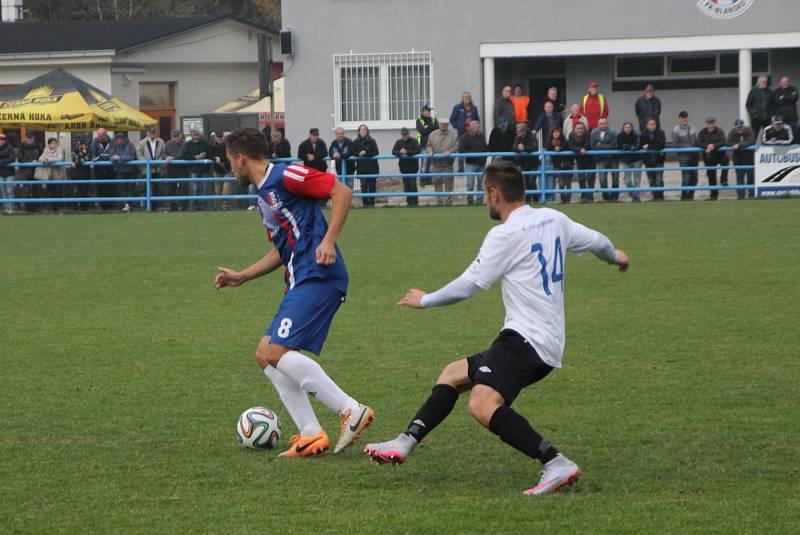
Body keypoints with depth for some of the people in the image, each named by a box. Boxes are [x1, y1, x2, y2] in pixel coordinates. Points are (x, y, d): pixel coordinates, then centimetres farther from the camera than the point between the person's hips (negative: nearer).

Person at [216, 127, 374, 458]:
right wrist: (241, 277, 29)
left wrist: (329, 240, -21)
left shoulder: (285, 176, -6)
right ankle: (311, 435, 0)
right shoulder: (264, 196, 24)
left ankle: (352, 411, -19)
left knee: (275, 351, -19)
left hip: (318, 275, -10)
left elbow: (342, 191, -12)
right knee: (266, 355, 6)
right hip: (300, 282, 10)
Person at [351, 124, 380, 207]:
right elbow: (352, 153, 6)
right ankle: (365, 203, -2)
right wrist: (359, 154, -14)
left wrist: (366, 153, -15)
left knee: (372, 185, 1)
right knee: (364, 185, -6)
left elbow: (376, 152, -5)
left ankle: (371, 202, 8)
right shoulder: (355, 142, 7)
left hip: (372, 167, -1)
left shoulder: (371, 141, 1)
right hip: (361, 167, 1)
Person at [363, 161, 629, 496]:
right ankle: (405, 444, 18)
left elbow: (467, 286, -7)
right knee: (452, 375, 20)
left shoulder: (505, 235, -12)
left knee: (482, 406, -29)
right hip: (549, 344, 10)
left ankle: (557, 465, -33)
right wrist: (615, 256, 51)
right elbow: (597, 242, 27)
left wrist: (424, 301, 11)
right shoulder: (553, 220, 11)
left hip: (527, 339, -10)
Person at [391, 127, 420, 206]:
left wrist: (407, 152, -22)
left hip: (412, 167, -4)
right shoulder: (399, 142, 7)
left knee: (413, 184, -7)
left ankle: (414, 200, 2)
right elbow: (393, 151, -2)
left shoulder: (413, 141, -4)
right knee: (406, 185, 8)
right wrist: (399, 152, -22)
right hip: (403, 166, 4)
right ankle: (409, 201, 16)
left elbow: (417, 151, -15)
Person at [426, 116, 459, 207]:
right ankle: (439, 201, 17)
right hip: (436, 163, 2)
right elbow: (429, 145, 12)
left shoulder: (453, 134, 1)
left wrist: (450, 151, -18)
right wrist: (430, 151, -8)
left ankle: (448, 201, 7)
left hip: (448, 163, -2)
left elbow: (456, 146, -1)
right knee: (437, 182, 7)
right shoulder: (433, 135, 7)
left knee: (448, 183, 0)